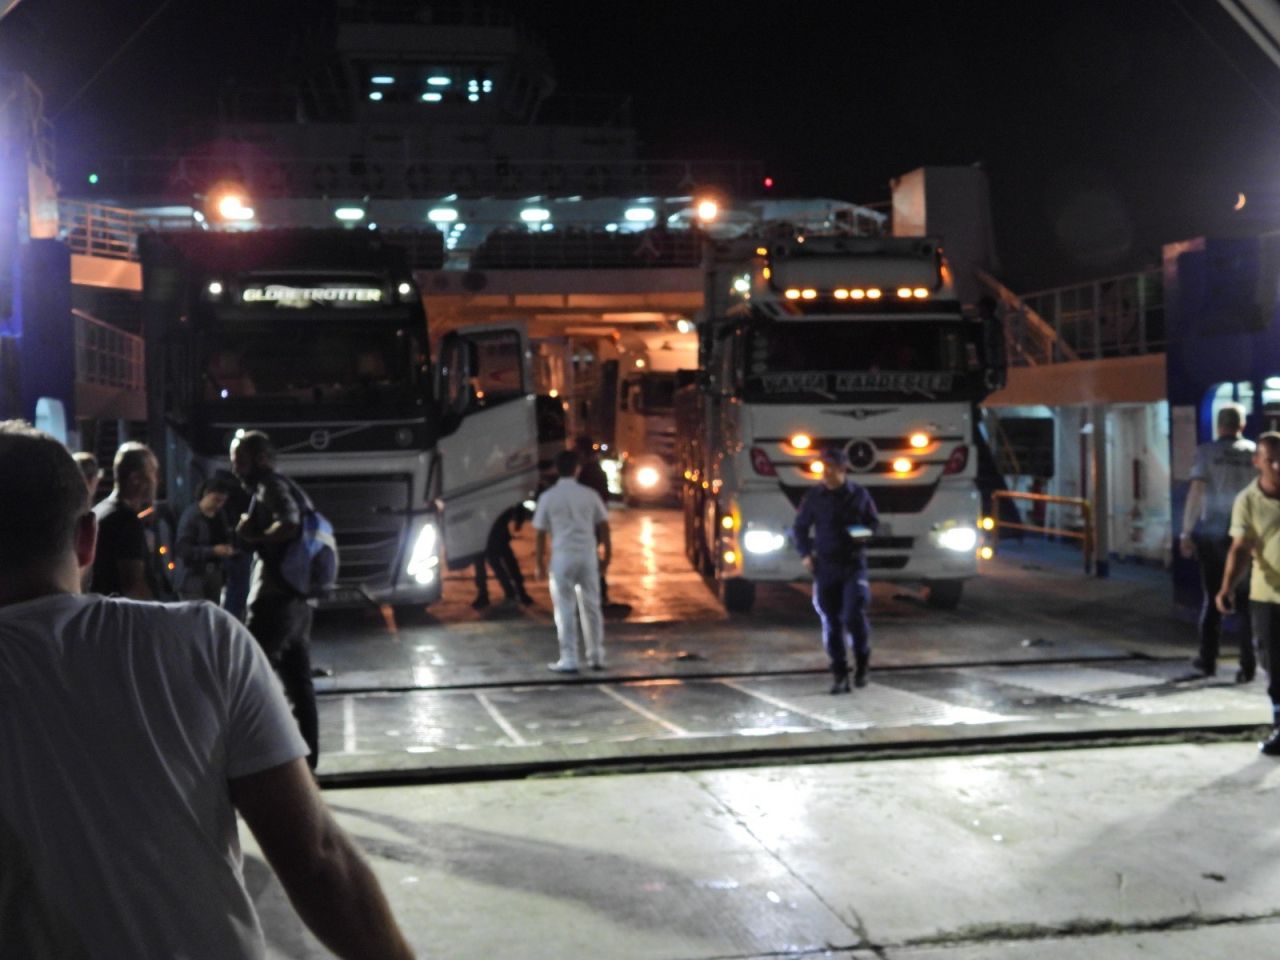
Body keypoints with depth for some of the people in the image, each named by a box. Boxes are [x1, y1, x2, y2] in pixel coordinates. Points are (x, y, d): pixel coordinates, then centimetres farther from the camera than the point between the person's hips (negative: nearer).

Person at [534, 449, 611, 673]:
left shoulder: (548, 497, -2)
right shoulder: (589, 495, 4)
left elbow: (540, 534, -1)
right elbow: (603, 527, 6)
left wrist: (539, 563, 6)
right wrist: (606, 555, 15)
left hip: (563, 556, -3)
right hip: (588, 555, 3)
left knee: (565, 610, 3)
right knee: (591, 606, 12)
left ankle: (568, 660, 2)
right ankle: (596, 657, 17)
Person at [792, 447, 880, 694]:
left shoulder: (859, 494, 0)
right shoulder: (813, 496, 0)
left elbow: (873, 522, 12)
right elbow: (800, 527, 10)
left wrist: (864, 532, -10)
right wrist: (805, 553, -2)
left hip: (853, 564, -1)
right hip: (825, 566, 1)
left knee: (853, 615, -13)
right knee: (831, 623, 2)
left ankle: (862, 662, 13)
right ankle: (839, 675, 12)